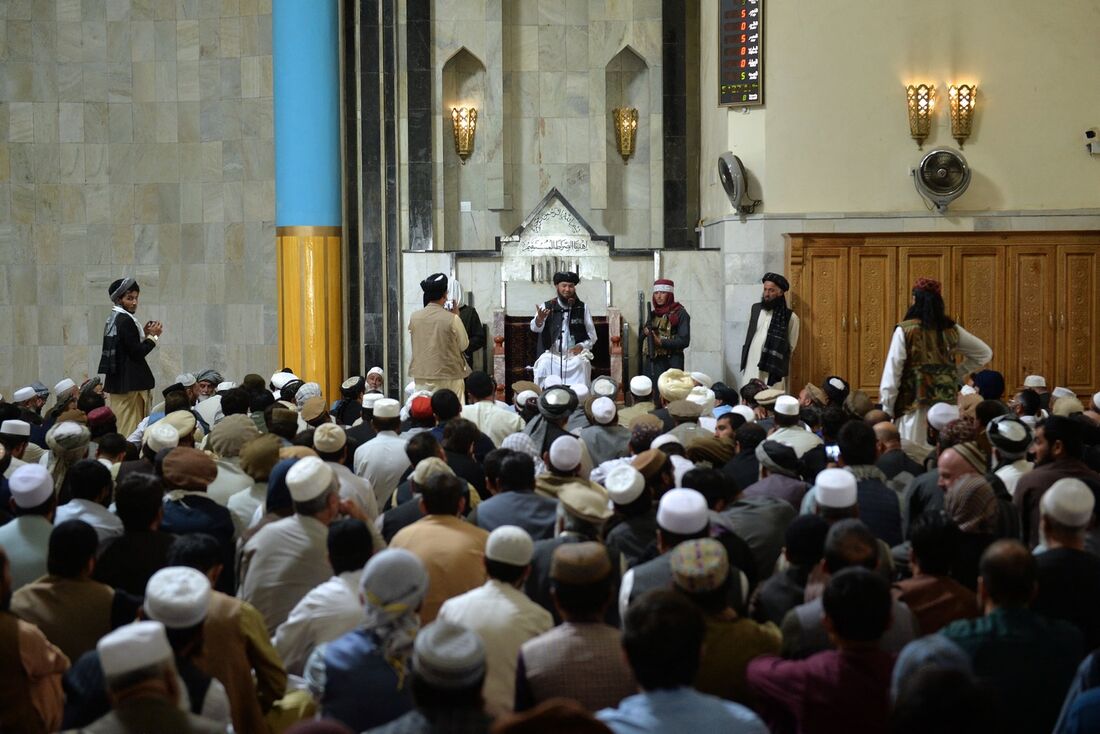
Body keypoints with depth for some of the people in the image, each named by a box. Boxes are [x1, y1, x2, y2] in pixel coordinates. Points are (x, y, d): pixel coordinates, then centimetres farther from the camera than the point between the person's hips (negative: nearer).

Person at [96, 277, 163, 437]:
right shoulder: (126, 320, -14)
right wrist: (153, 336, -6)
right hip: (130, 383, -9)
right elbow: (137, 353, -17)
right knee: (131, 429, -7)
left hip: (117, 381, 10)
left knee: (119, 428, 10)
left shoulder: (113, 319, 14)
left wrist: (143, 334, 12)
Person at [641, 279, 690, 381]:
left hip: (671, 363, -5)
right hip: (652, 363, 5)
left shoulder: (680, 314, -2)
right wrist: (645, 332, -3)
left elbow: (684, 341, -10)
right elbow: (642, 338, 21)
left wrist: (661, 342, -19)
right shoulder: (652, 314, 16)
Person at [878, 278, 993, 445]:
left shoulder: (905, 331, -7)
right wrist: (957, 373, 15)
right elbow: (985, 353, 16)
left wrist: (887, 410, -2)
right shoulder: (951, 330, 6)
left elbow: (892, 372, -8)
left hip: (914, 406, -4)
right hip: (946, 405, 4)